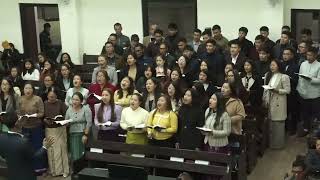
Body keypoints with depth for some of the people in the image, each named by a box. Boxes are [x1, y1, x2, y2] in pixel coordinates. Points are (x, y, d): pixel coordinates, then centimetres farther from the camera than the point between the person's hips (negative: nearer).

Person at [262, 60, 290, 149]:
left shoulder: (284, 77, -9)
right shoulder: (267, 75, 11)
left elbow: (287, 90, -10)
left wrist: (277, 90, -21)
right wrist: (264, 100, 9)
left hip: (278, 103, -5)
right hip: (269, 102, 5)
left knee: (278, 123, 2)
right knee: (270, 123, 10)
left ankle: (278, 144, 14)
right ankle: (271, 142, 23)